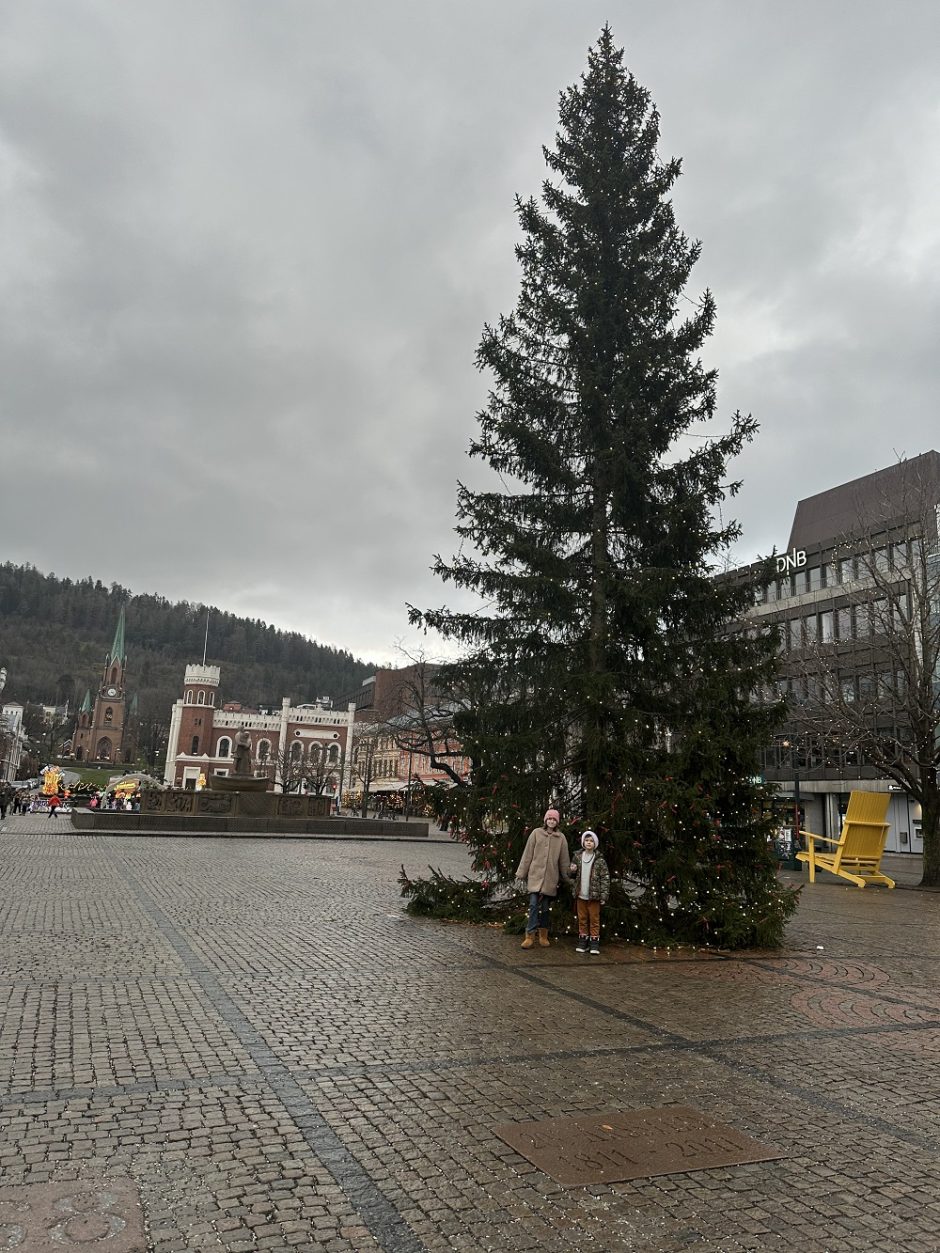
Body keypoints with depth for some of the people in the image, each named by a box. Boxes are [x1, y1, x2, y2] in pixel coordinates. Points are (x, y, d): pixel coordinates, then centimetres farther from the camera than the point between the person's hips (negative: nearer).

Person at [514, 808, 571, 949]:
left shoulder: (561, 838, 5)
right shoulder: (536, 833, 0)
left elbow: (564, 860, 10)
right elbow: (527, 854, 2)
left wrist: (566, 878, 12)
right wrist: (521, 873, 2)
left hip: (550, 878, 2)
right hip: (535, 875, -2)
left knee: (546, 907, 9)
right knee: (534, 905, -9)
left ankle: (543, 936, 21)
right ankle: (530, 937, -5)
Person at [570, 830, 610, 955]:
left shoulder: (599, 860, -6)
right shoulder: (577, 856, 4)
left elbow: (605, 878, -6)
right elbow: (572, 873, 17)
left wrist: (604, 895, -10)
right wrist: (572, 871, -7)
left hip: (594, 895, -3)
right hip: (581, 895, 3)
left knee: (594, 919, 4)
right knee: (582, 919, 11)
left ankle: (594, 941, 11)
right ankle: (583, 940, 20)